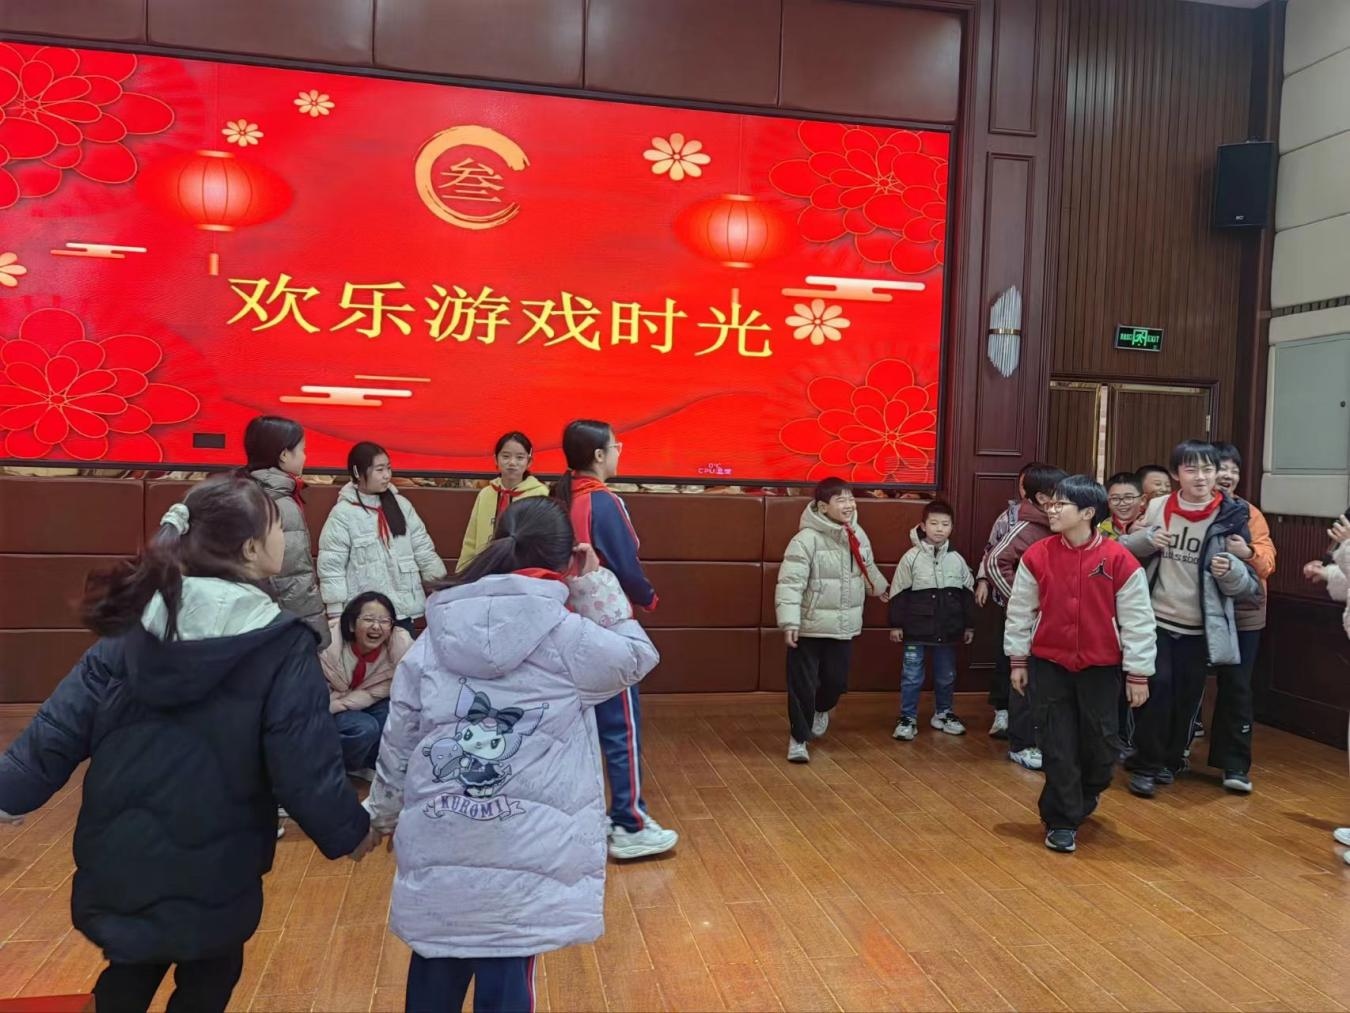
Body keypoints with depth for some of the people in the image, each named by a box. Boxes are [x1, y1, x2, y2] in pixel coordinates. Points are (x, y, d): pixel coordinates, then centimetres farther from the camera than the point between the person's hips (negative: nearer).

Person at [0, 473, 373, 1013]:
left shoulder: (134, 626, -3)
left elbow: (57, 730, -3)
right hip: (214, 881, -4)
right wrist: (351, 832, -1)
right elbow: (307, 772, -17)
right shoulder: (284, 648, -18)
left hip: (116, 868, 4)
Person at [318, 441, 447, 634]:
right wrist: (337, 615, -10)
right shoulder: (343, 513, -8)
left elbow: (424, 550, 10)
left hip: (405, 608, 4)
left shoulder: (401, 505, 6)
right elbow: (331, 566, -8)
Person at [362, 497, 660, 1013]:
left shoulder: (433, 639, 2)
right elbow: (637, 656, 8)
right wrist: (597, 585, 9)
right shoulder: (570, 639, -9)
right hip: (527, 849, -3)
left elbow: (396, 743, 8)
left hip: (437, 840, 4)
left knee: (436, 971, 22)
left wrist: (380, 812, 24)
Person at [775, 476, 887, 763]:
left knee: (837, 680, 15)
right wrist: (789, 622, -27)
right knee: (803, 684, -1)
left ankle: (822, 709, 47)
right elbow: (790, 582, -21)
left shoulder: (858, 535, 4)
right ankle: (798, 737, 16)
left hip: (844, 625, 6)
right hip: (810, 626, -6)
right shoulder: (806, 539, -19)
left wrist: (881, 589, 41)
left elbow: (868, 568, 25)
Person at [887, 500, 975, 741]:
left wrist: (969, 625, 11)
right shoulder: (911, 557, -7)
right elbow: (898, 593, -4)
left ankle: (943, 713, 33)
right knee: (912, 677, 3)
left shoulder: (957, 559, 2)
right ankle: (907, 719, 15)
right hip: (916, 629, -3)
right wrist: (896, 625, -4)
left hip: (948, 630, 3)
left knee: (946, 675, 16)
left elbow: (968, 593, 11)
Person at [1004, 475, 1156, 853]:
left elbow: (1137, 620, -7)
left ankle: (1084, 798, 39)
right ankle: (1061, 822, 16)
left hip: (1101, 667, -1)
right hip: (1050, 664, 1)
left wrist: (1138, 673, -5)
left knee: (1101, 743, 9)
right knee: (1057, 746, 3)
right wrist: (1018, 660, 6)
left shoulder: (1120, 560, -12)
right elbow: (1020, 611, 3)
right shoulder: (1037, 556, -7)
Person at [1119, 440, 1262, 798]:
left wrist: (1231, 570, -24)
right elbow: (1121, 550, 7)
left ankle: (1171, 759, 32)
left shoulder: (1231, 517, -6)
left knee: (1187, 698, 10)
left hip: (1201, 628, 0)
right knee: (1157, 687, -9)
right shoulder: (1157, 508, -3)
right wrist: (1146, 540, -13)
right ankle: (1146, 764, 8)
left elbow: (1249, 586, -2)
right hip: (1156, 620, 0)